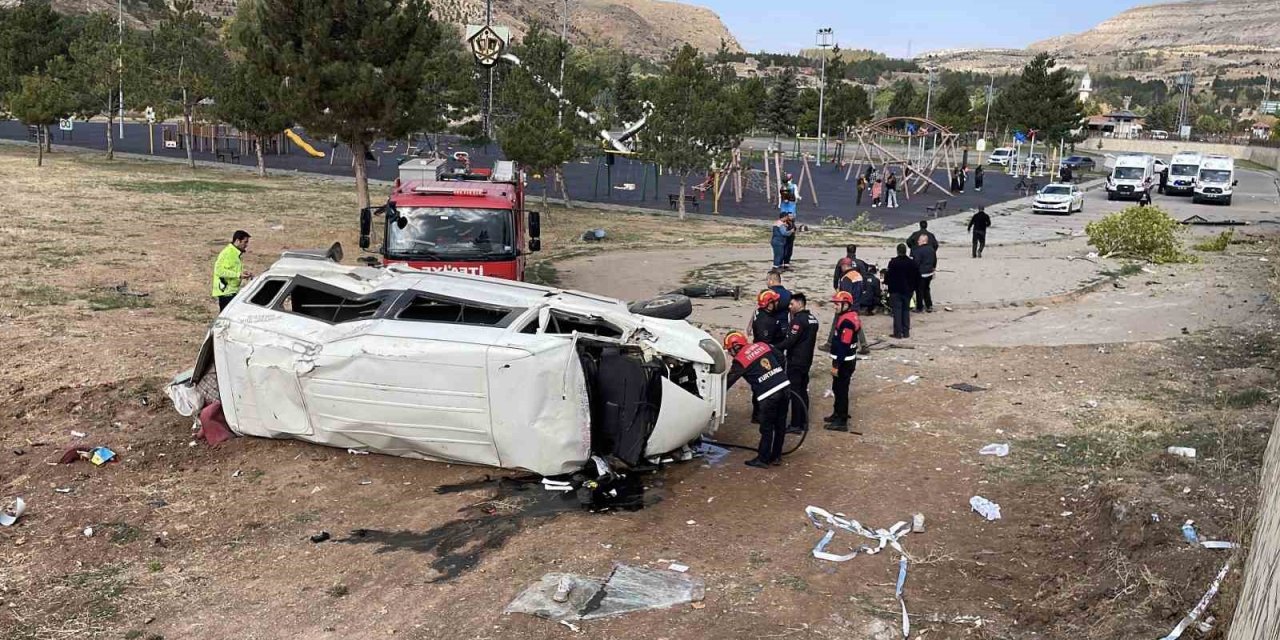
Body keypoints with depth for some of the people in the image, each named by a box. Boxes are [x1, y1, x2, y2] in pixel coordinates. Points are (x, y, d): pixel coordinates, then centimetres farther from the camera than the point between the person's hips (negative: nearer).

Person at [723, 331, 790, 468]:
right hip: (784, 386, 6)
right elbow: (781, 360, 17)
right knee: (779, 425, 16)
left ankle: (762, 459, 16)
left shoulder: (740, 360, -3)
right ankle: (776, 456, 28)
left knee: (766, 428, 6)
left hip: (769, 395, -6)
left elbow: (728, 381, 2)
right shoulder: (762, 345, 12)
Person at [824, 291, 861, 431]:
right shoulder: (851, 316, 9)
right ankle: (838, 414, 35)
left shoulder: (846, 321, -23)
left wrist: (836, 365, -22)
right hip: (845, 360, 10)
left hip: (844, 362, -10)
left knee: (841, 390, -2)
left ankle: (842, 422, 6)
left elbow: (843, 346, -25)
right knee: (837, 388, 21)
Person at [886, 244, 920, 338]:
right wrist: (914, 287, 18)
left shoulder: (893, 262, -14)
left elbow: (888, 276, -11)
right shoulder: (912, 263, 1)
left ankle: (898, 332, -2)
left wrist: (886, 282, 10)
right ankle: (906, 332, 13)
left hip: (896, 291, -4)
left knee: (897, 311, 0)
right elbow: (917, 278, 7)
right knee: (906, 310, 12)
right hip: (908, 290, 4)